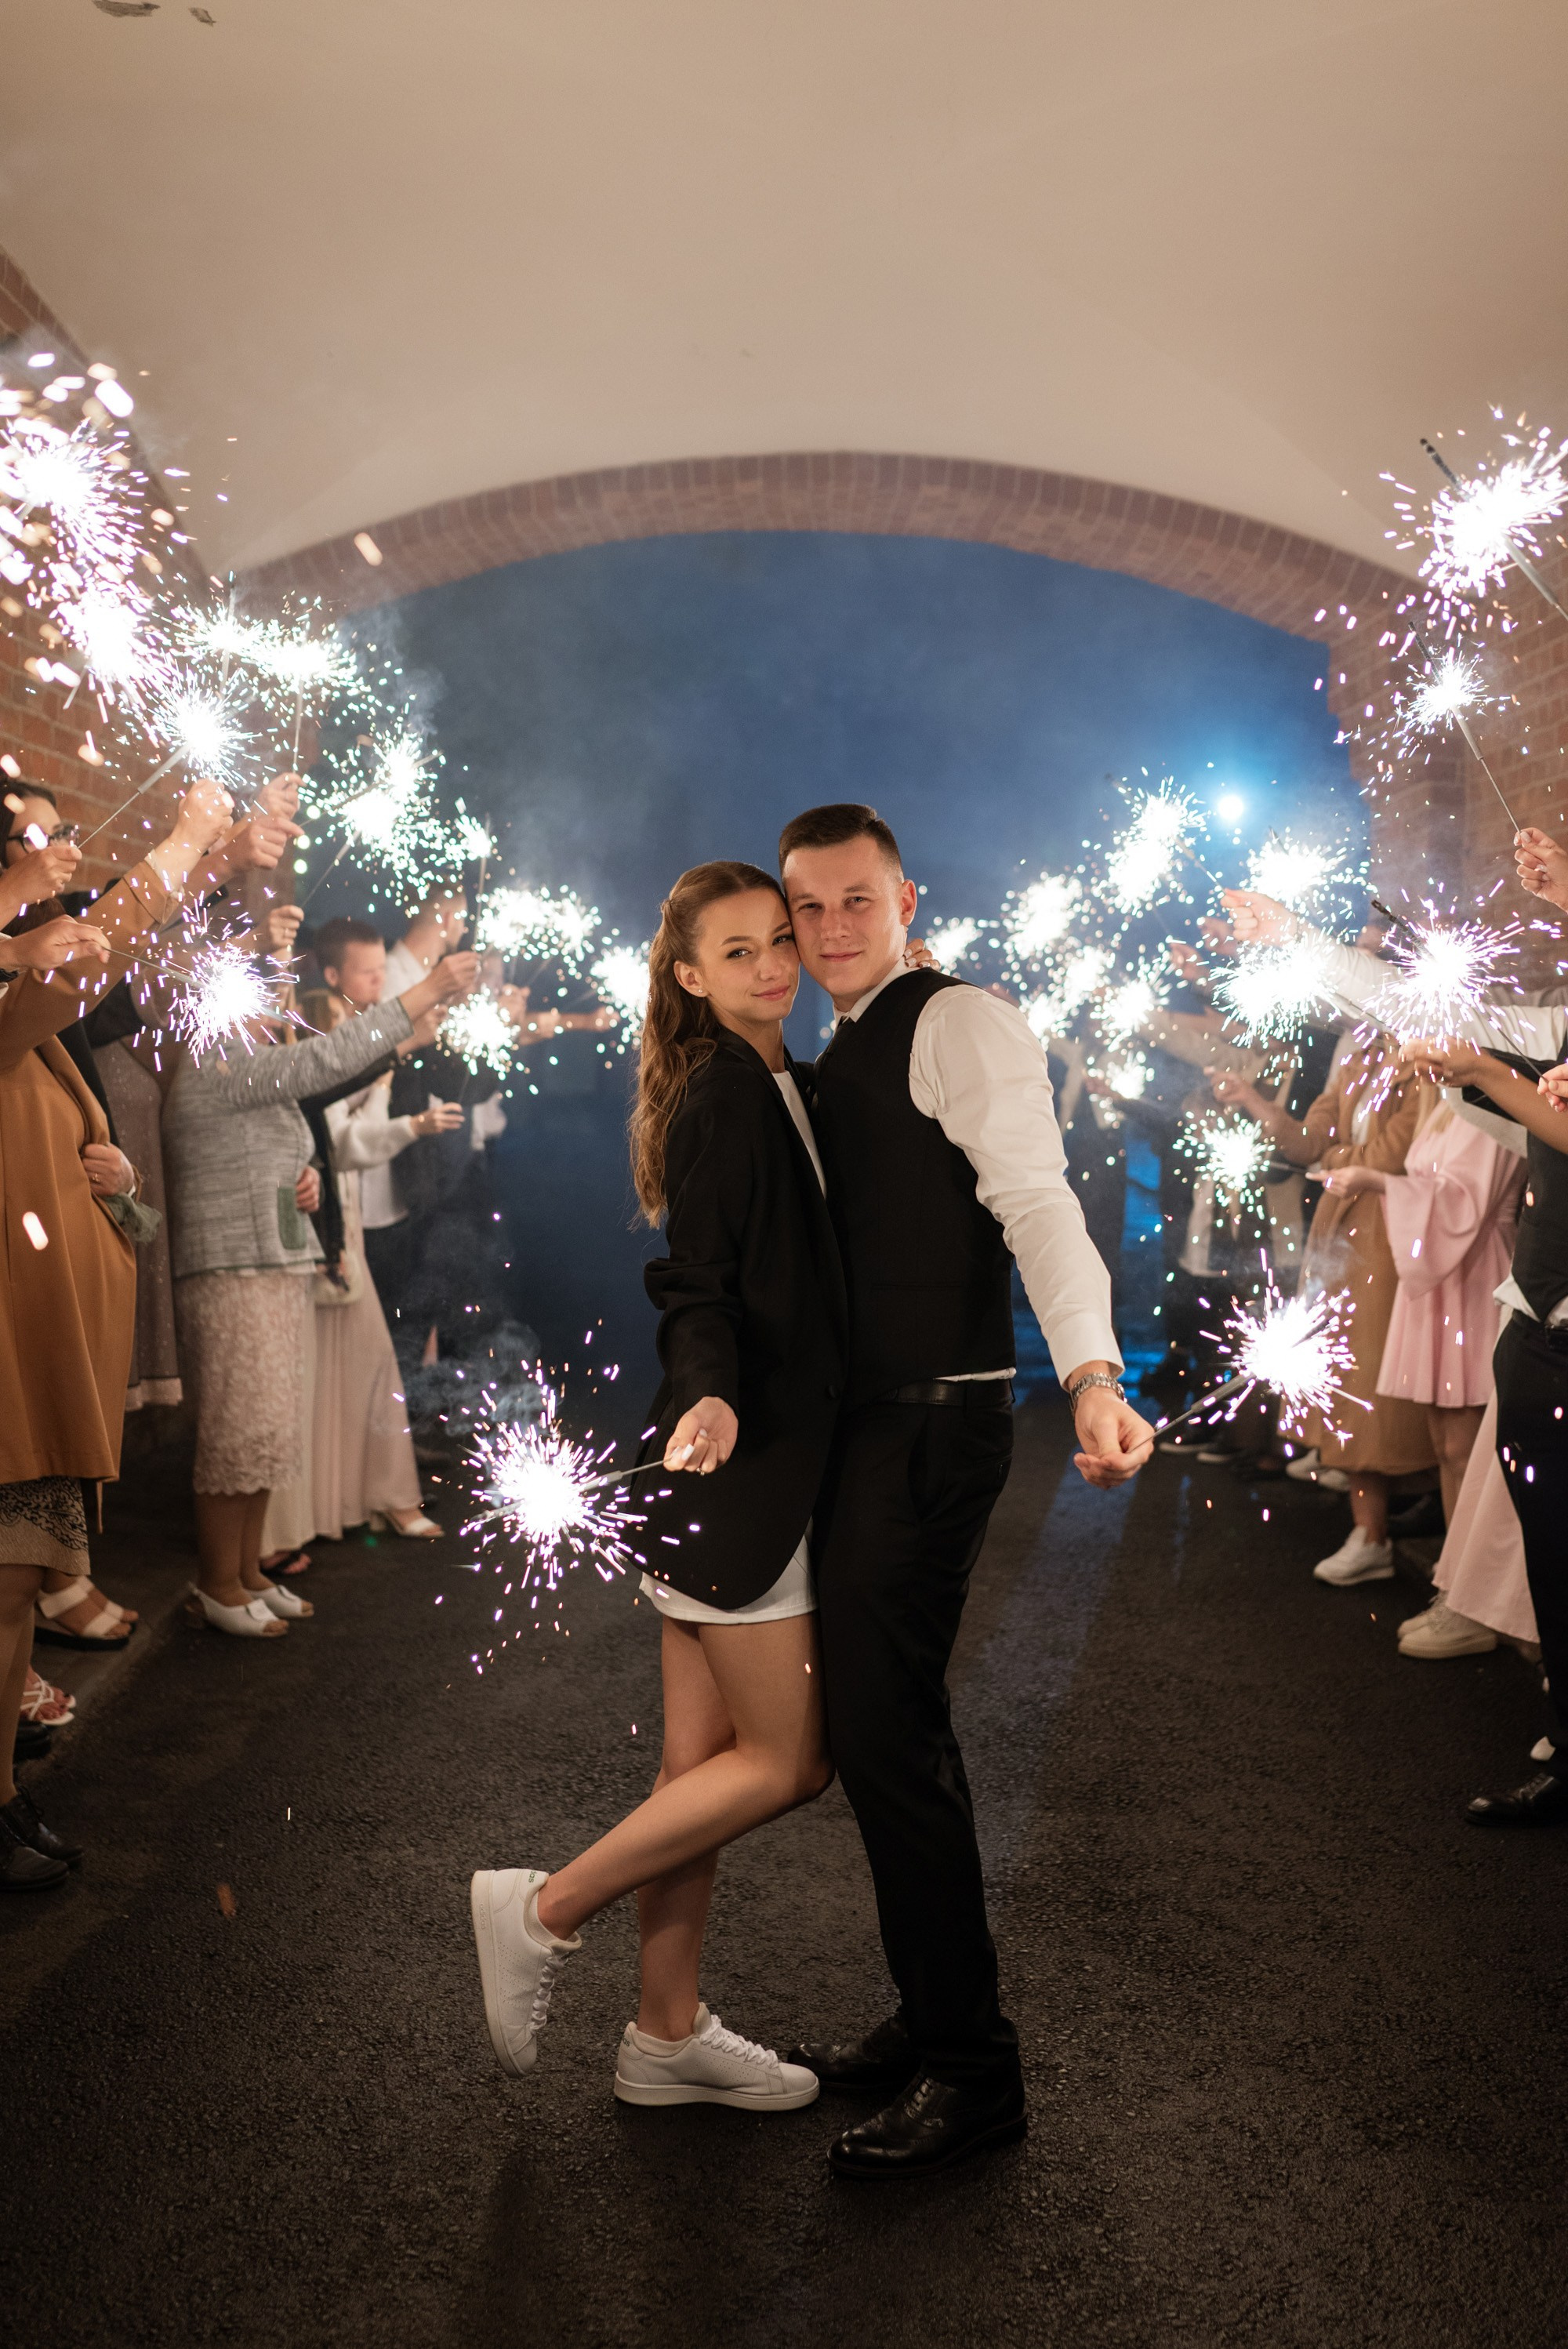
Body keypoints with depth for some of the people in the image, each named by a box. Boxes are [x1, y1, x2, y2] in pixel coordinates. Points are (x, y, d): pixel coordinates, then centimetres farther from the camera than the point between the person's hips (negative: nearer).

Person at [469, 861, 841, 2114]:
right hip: (743, 1460, -9)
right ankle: (547, 1911, 11)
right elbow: (697, 1282, -20)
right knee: (788, 1758, 0)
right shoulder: (723, 1092, -14)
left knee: (704, 1762, 14)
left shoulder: (777, 1085, 15)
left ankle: (670, 2035, 25)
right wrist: (711, 1397, -35)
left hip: (760, 1455, 9)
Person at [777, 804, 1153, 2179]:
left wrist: (1092, 1370, -37)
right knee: (884, 1726, 16)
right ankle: (931, 2018, 31)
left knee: (886, 1732, -8)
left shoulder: (960, 1023, -9)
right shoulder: (841, 1061, 19)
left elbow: (1037, 1199, -22)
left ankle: (974, 2073, 6)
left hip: (933, 1425, -10)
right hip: (869, 1425, 10)